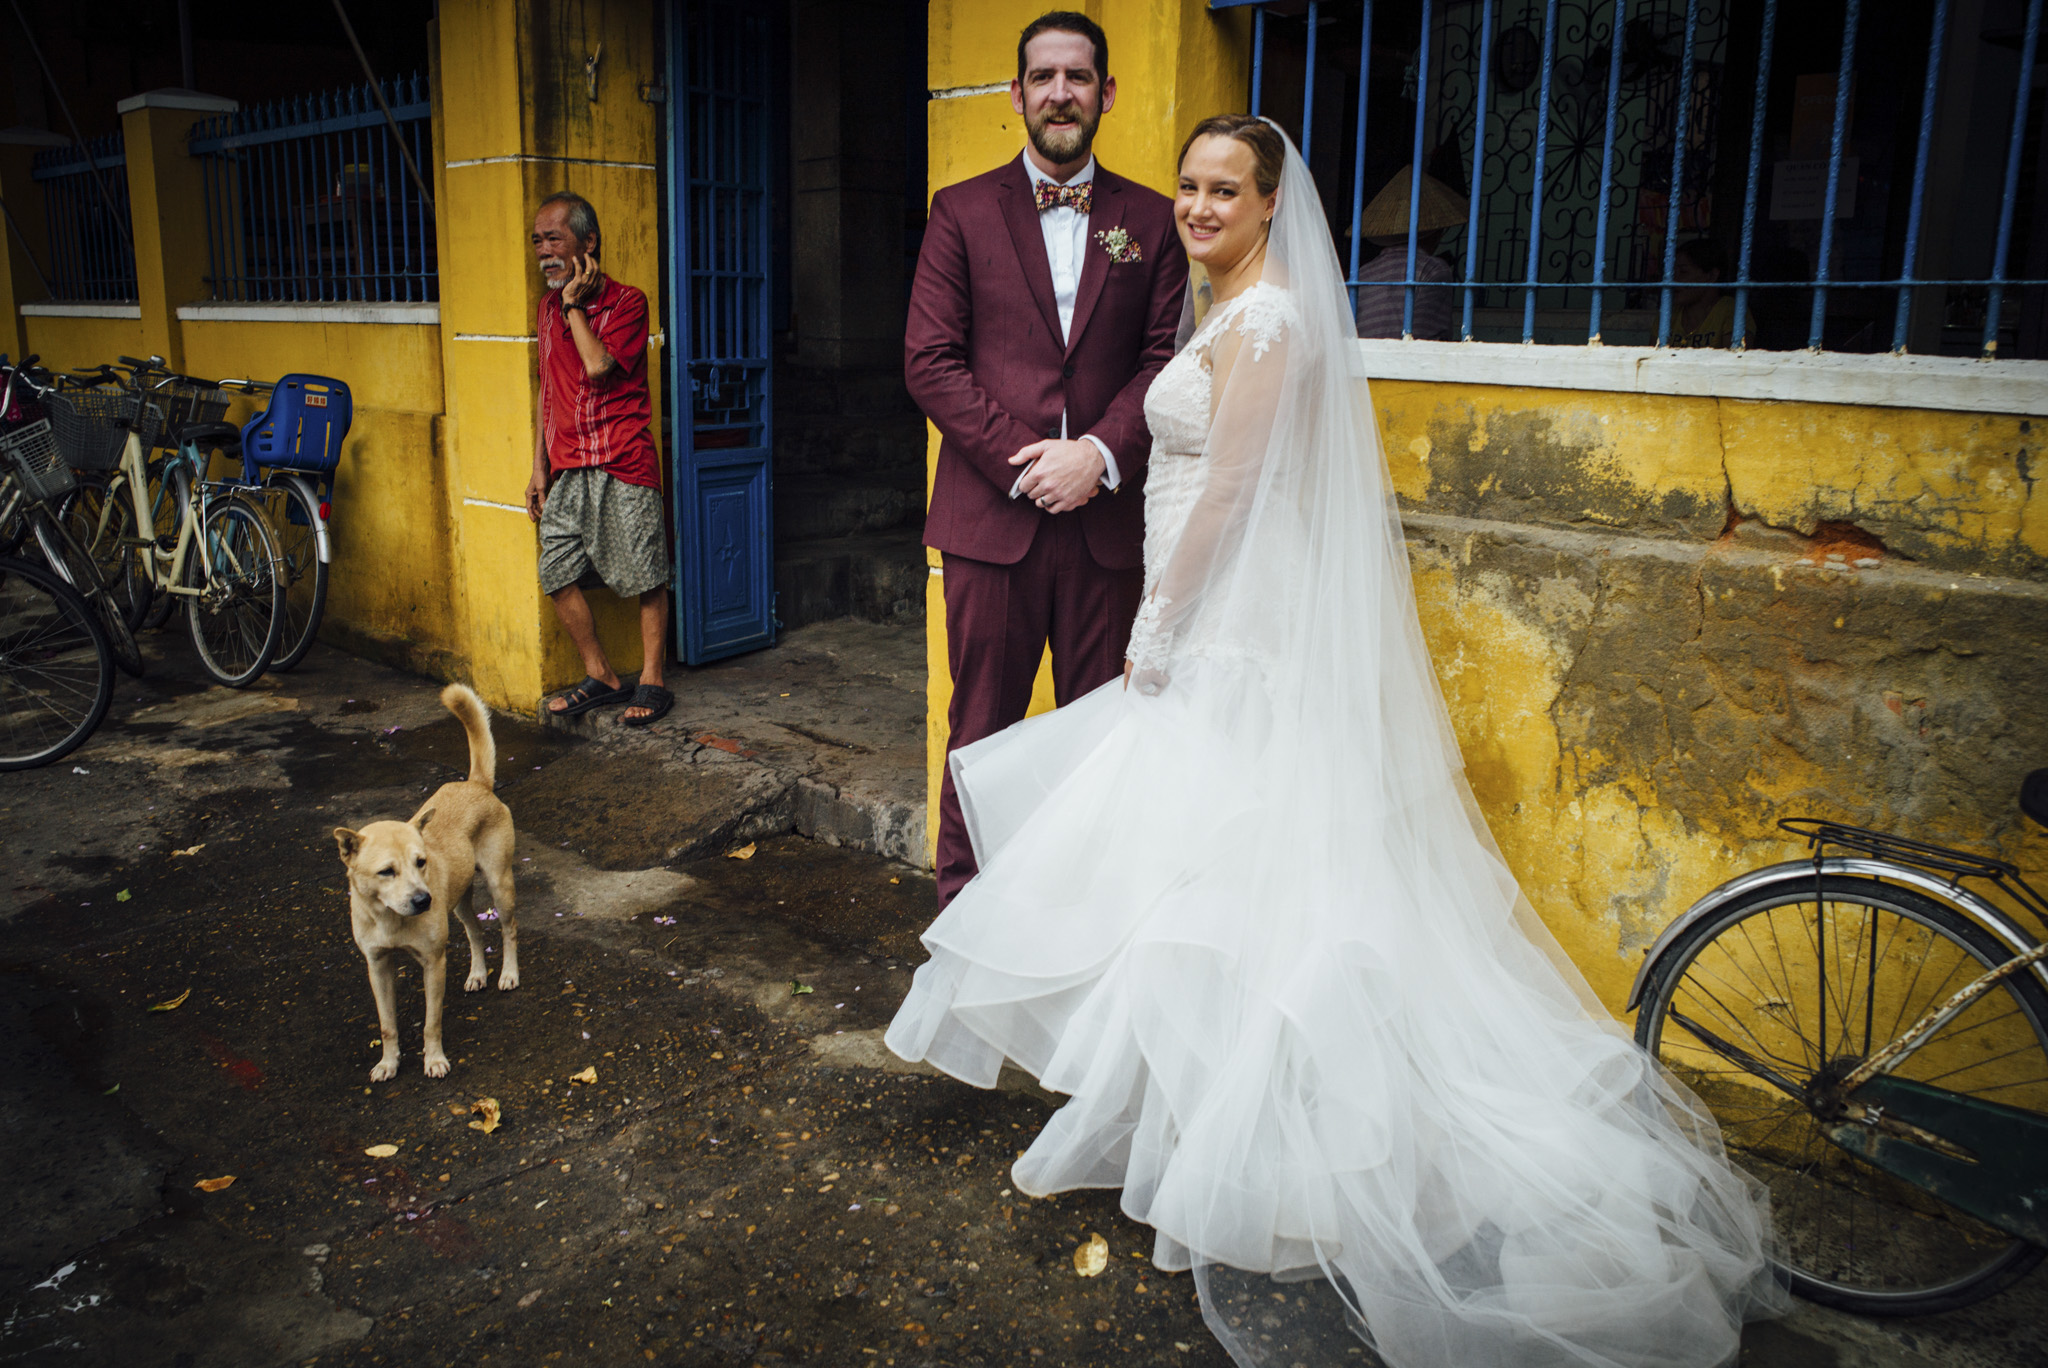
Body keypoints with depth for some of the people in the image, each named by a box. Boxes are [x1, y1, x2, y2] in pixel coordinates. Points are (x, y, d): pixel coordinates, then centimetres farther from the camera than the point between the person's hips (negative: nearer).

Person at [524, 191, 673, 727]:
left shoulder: (626, 301, -5)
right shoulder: (548, 305, 14)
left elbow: (598, 366, -21)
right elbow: (547, 390, 18)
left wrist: (574, 303, -11)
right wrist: (539, 467, 15)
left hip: (623, 466, -6)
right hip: (566, 470, 6)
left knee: (645, 578, -2)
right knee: (558, 574, 4)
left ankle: (651, 683, 11)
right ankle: (601, 678, 17)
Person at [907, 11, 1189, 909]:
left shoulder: (1151, 220, 10)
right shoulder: (963, 212, 6)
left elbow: (1167, 359, 4)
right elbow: (930, 361, -1)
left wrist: (1100, 453, -12)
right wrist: (1020, 460, -11)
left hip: (1107, 517, 1)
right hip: (991, 513, -1)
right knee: (984, 725, 6)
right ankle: (964, 904, 19)